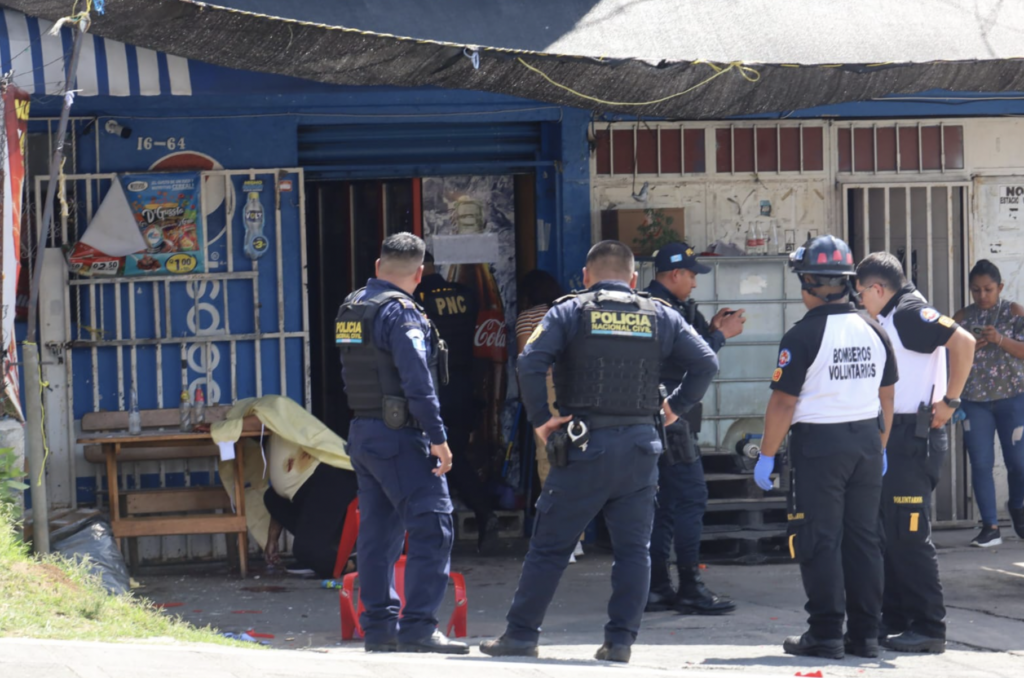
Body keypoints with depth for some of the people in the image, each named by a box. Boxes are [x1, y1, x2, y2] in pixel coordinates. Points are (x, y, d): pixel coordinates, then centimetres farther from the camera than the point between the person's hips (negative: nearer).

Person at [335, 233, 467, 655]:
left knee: (378, 533, 12)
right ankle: (418, 627, -15)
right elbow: (417, 380, -20)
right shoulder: (400, 311, -14)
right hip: (399, 435, -9)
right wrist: (437, 437, -18)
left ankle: (379, 628, 13)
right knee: (432, 528, -9)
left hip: (362, 432, 9)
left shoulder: (350, 308, 12)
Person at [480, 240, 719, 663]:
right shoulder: (659, 316, 10)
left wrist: (540, 419, -5)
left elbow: (530, 362, -12)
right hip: (640, 445, 2)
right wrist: (675, 407, 12)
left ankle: (521, 635, 7)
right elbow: (706, 363, 4)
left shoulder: (570, 312, 2)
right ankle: (620, 640, 5)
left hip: (585, 445, -2)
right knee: (633, 549, 8)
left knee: (550, 546, 4)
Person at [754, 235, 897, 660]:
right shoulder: (873, 331, 6)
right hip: (866, 439, 6)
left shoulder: (803, 336, -13)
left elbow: (783, 403, -13)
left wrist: (766, 456, -5)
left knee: (820, 542, 0)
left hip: (818, 442, -6)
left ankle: (826, 635, -1)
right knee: (863, 539, 10)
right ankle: (865, 635, 11)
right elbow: (886, 397, 13)